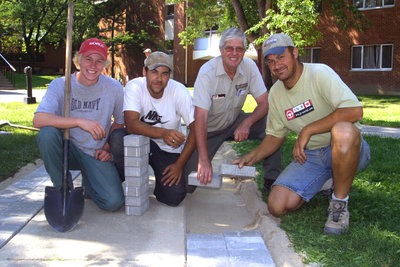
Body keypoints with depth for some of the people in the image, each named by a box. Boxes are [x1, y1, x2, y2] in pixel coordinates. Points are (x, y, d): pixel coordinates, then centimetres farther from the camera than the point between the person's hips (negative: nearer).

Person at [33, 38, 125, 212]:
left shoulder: (114, 88, -6)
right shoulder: (60, 84, -10)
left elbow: (120, 122, 10)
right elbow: (38, 120, -25)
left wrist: (108, 147, -4)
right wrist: (79, 121, -34)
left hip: (96, 154, 0)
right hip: (67, 148, 0)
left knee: (113, 202, -20)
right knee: (47, 134, -33)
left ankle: (88, 183, 17)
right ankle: (63, 189, -9)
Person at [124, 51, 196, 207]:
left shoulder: (179, 91, -14)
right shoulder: (134, 87, -16)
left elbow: (195, 128, -13)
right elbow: (131, 124, -29)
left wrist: (180, 164, -18)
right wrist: (163, 133, -45)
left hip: (169, 149, 1)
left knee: (174, 197, -19)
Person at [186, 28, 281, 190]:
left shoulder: (249, 66, -12)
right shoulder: (207, 72, -25)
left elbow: (264, 103, -11)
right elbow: (200, 118, -33)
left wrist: (247, 122, -33)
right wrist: (204, 160, -42)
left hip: (234, 121, 4)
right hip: (210, 128, -3)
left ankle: (271, 179, -9)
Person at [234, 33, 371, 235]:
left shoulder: (319, 73, -15)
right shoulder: (275, 93, 5)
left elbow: (355, 111, -28)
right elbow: (275, 135, 14)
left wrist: (308, 130, -26)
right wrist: (251, 158, -2)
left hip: (347, 149, -5)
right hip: (309, 155, 5)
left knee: (343, 130, -42)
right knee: (277, 206, -15)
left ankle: (339, 203, -18)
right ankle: (322, 183, 17)